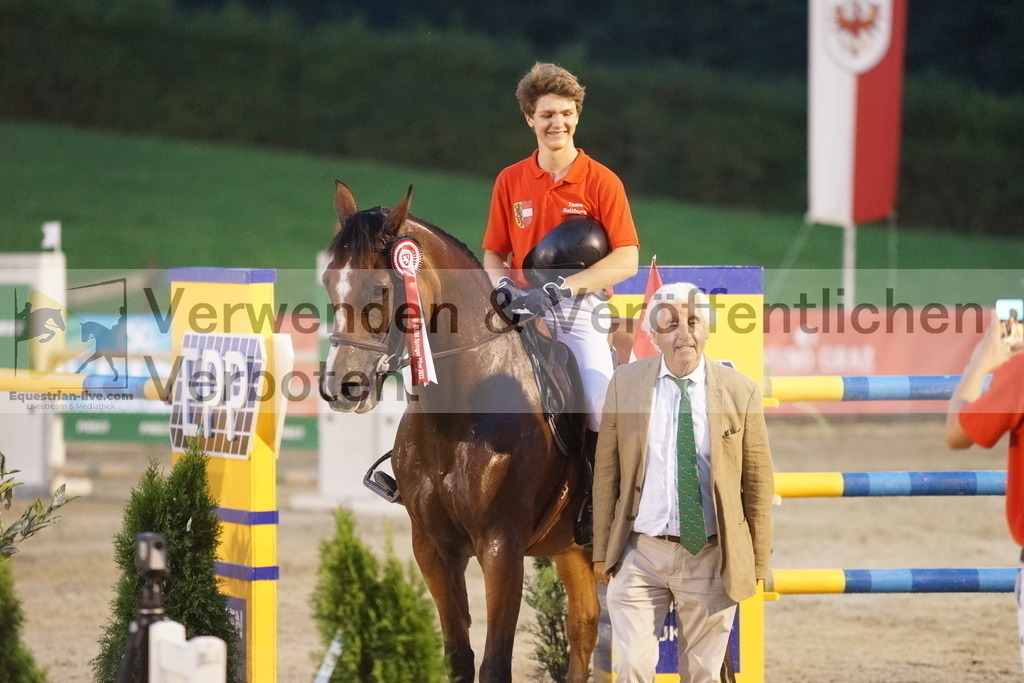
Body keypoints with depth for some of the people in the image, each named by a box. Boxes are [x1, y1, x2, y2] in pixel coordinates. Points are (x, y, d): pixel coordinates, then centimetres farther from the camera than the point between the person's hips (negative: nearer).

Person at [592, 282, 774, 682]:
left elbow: (758, 483, 4)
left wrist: (758, 563, 4)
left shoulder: (740, 392, -1)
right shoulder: (625, 383, 1)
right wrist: (601, 550, 4)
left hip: (710, 558, 0)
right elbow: (606, 472, 5)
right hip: (640, 554, 0)